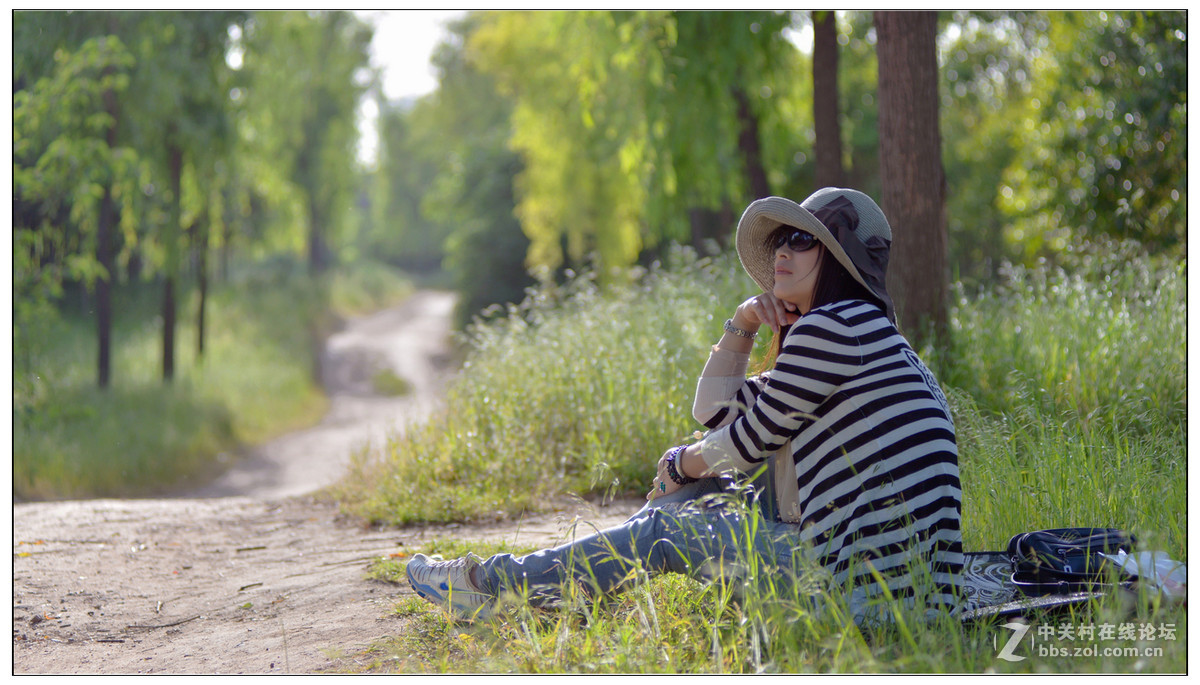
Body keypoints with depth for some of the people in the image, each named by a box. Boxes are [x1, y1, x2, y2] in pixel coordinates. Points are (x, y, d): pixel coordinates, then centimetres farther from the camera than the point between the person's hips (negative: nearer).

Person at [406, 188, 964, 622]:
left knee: (666, 532, 1)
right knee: (692, 480, 16)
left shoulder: (835, 326, -14)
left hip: (865, 576, -9)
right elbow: (715, 411, 20)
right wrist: (741, 327, 6)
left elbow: (750, 440, -7)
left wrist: (683, 464, 11)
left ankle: (491, 584, 14)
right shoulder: (845, 329, 19)